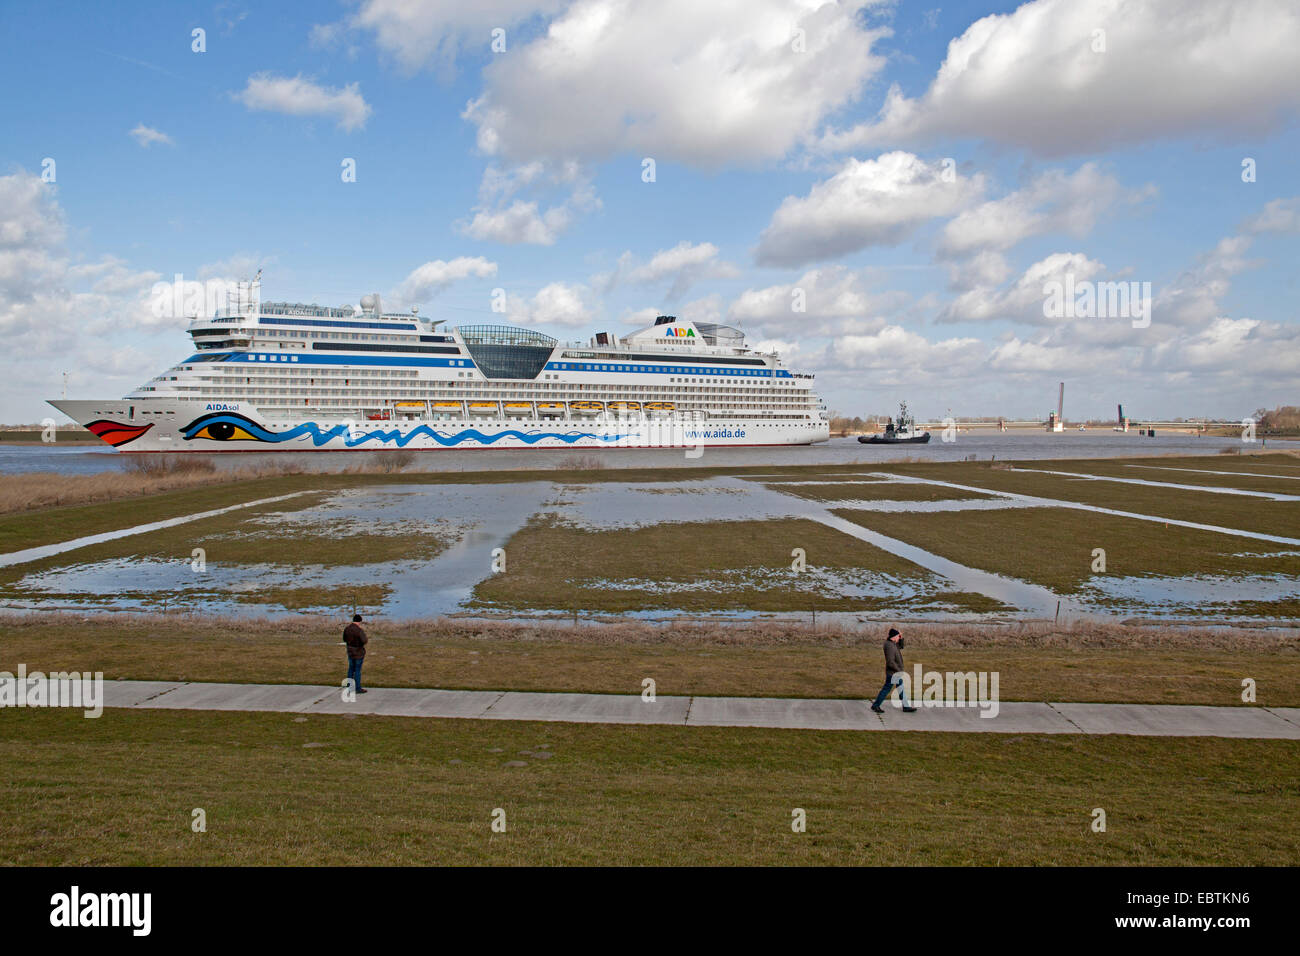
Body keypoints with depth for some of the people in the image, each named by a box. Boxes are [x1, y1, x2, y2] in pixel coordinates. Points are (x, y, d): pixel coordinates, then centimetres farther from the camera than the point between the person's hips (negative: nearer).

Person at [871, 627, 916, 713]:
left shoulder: (892, 643, 5)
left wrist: (901, 639, 5)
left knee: (901, 689, 15)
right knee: (886, 689, 0)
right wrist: (899, 670, -22)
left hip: (896, 672, 10)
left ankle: (906, 706, 22)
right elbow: (890, 662, -29)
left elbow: (901, 647, 22)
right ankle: (875, 705, 10)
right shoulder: (889, 646, -26)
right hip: (893, 673, -10)